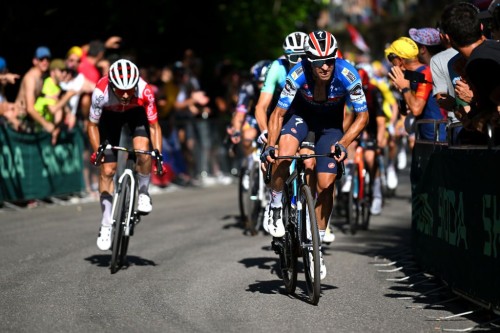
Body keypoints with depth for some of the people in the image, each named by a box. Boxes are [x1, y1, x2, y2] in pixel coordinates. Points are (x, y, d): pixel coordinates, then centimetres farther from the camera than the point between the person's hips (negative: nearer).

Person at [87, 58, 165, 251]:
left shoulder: (145, 91, -37)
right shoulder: (101, 92, -38)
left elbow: (154, 126, -25)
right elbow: (92, 125, -21)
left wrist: (158, 155, -34)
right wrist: (97, 150, -33)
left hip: (136, 113, 0)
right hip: (110, 116, 0)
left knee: (143, 150, -29)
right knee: (107, 170, -5)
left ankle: (143, 193, -1)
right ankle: (106, 224, 7)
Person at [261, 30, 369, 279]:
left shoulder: (347, 75, -32)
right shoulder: (298, 74, -32)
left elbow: (363, 115, -20)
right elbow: (278, 112, -22)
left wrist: (343, 143, -33)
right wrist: (270, 145, -35)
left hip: (331, 121, 1)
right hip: (302, 113, -1)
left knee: (325, 184, -7)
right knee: (283, 155, -32)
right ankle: (275, 206, -4)